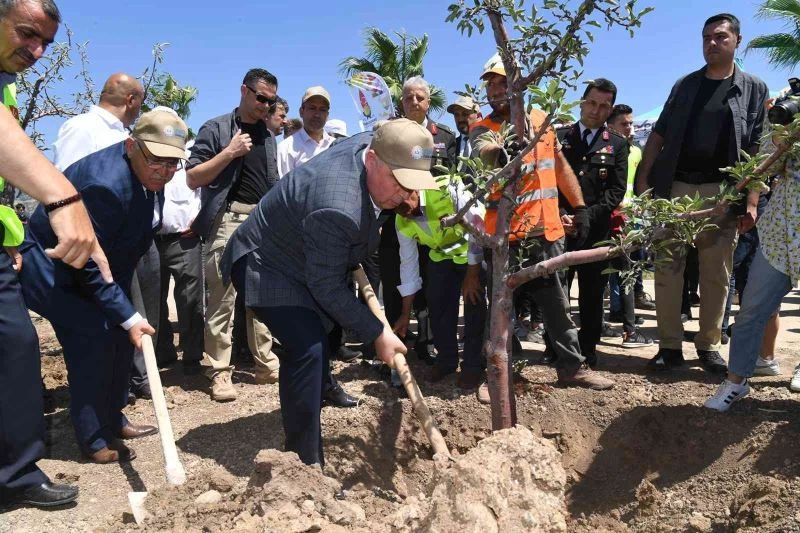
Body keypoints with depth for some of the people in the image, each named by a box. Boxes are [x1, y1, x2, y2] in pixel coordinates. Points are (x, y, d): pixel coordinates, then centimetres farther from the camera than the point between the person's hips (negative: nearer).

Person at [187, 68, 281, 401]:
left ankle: (266, 364, 15)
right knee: (222, 299, -5)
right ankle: (220, 372, 2)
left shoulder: (268, 136, 17)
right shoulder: (216, 129, 1)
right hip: (227, 221, -5)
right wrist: (229, 153, -13)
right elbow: (192, 179, -6)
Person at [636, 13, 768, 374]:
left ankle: (709, 345, 17)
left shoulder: (754, 89, 8)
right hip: (674, 188, 1)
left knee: (716, 274, 5)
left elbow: (756, 150, 1)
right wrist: (642, 179, -1)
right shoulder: (685, 85, 13)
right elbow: (659, 135, 11)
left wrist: (751, 202, -9)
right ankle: (670, 345, 7)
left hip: (721, 192, -1)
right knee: (667, 267, -1)